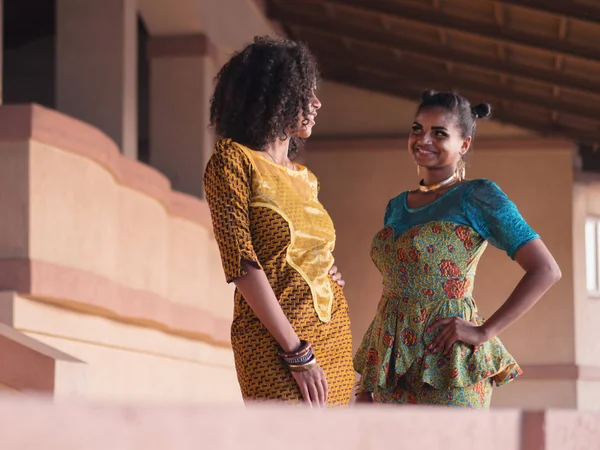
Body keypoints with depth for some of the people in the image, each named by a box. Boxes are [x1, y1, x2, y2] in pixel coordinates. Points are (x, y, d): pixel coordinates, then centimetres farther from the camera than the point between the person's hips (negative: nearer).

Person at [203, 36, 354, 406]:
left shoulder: (306, 178, 17)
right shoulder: (233, 160, -2)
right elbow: (241, 263, -11)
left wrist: (330, 269, 8)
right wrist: (298, 354, -16)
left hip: (334, 334, 7)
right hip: (276, 344, -7)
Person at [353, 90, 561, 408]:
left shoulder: (477, 197, -3)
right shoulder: (396, 207, 16)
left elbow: (546, 270, -9)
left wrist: (485, 331, -14)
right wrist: (366, 385, 15)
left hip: (446, 369, -6)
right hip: (390, 366, 6)